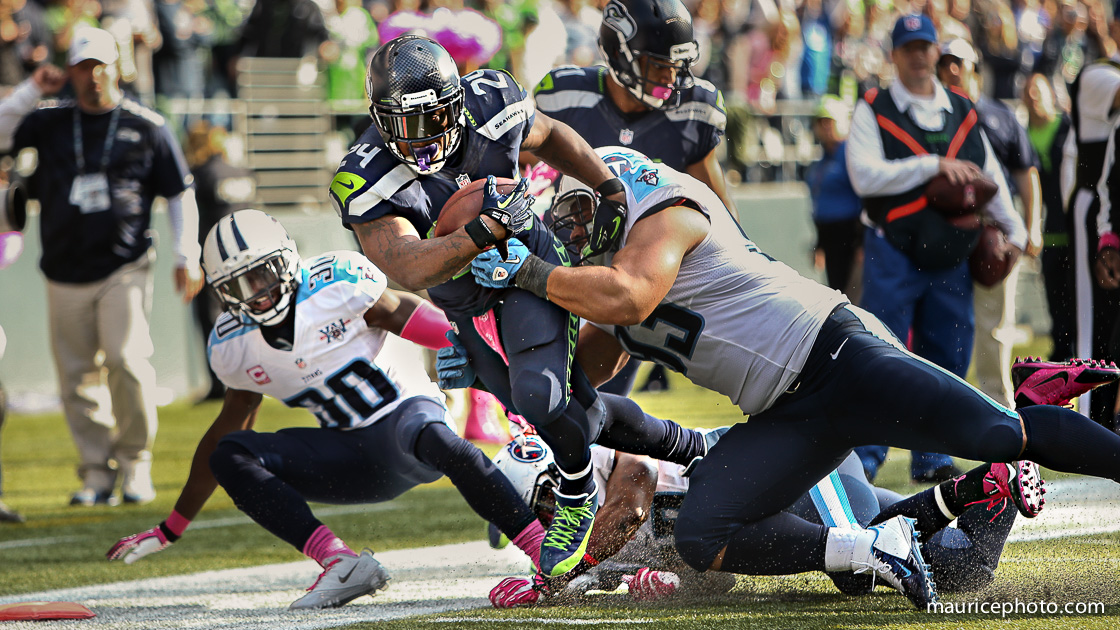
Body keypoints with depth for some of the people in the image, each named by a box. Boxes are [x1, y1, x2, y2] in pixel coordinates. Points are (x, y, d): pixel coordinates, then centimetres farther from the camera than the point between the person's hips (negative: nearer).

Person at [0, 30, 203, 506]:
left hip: (123, 270, -3)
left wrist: (186, 257, 3)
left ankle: (135, 462, -2)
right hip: (65, 278, 3)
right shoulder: (50, 124, 10)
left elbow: (180, 195, 9)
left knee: (127, 360, -18)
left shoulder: (147, 127, 5)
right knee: (75, 379, 2)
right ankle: (97, 472, 12)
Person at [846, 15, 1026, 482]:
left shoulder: (962, 111, 14)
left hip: (951, 256, 5)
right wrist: (932, 165, -18)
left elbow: (989, 175, 22)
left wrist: (1012, 231, 17)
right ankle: (864, 457, -1)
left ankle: (931, 457, 15)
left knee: (947, 356, 6)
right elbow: (865, 176, -15)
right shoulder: (873, 110, -1)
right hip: (893, 253, -4)